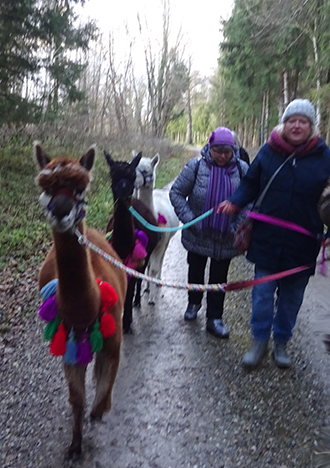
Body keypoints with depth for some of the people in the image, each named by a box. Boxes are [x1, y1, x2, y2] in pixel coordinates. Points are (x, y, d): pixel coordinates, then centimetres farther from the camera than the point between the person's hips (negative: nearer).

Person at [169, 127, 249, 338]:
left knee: (219, 278, 10)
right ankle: (194, 303, 46)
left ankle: (215, 318, 24)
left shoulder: (242, 169, -8)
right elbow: (176, 193, -8)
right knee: (196, 271, 20)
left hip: (226, 238, 0)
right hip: (198, 235, 0)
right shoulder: (196, 166, -11)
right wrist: (189, 219, -15)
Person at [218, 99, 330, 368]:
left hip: (303, 242, 0)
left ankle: (281, 342, 33)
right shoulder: (269, 151, -2)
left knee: (292, 296, 13)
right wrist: (235, 203, -11)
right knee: (263, 292, 6)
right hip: (268, 238, 0)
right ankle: (260, 341, 25)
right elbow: (251, 184, 6)